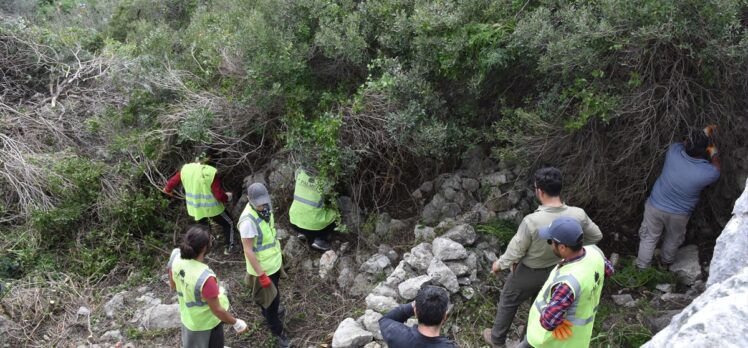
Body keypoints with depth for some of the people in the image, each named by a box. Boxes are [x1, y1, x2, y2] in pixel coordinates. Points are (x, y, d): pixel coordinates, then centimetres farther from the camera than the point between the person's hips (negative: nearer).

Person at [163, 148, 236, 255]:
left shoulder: (185, 168, -9)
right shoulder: (211, 172, -26)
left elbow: (173, 180, 9)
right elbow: (219, 195, -24)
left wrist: (167, 189, 30)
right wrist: (227, 197, -2)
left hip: (195, 208, 5)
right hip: (212, 208, -5)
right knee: (228, 224, 21)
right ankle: (228, 248, 27)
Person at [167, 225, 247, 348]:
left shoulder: (176, 256, -22)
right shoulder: (205, 277, -42)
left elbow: (173, 285, -1)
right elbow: (217, 310, -28)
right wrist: (236, 323, -12)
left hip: (187, 316, 7)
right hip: (207, 323, -6)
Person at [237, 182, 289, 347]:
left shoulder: (264, 209, -8)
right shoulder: (248, 221, -33)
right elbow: (248, 250, -28)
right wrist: (261, 275, -25)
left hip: (273, 261, 8)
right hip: (262, 267, -8)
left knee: (272, 293, 30)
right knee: (270, 298, 9)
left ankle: (268, 311, 58)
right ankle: (278, 332, 28)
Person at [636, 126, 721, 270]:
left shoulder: (674, 151, -26)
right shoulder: (709, 172, -29)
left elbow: (683, 144, 1)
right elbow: (717, 168, -1)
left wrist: (704, 134, 11)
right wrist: (714, 152, 8)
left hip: (655, 206, 1)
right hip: (678, 214, -1)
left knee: (649, 238, 22)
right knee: (672, 240, 29)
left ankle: (641, 268, 37)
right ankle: (666, 263, 53)